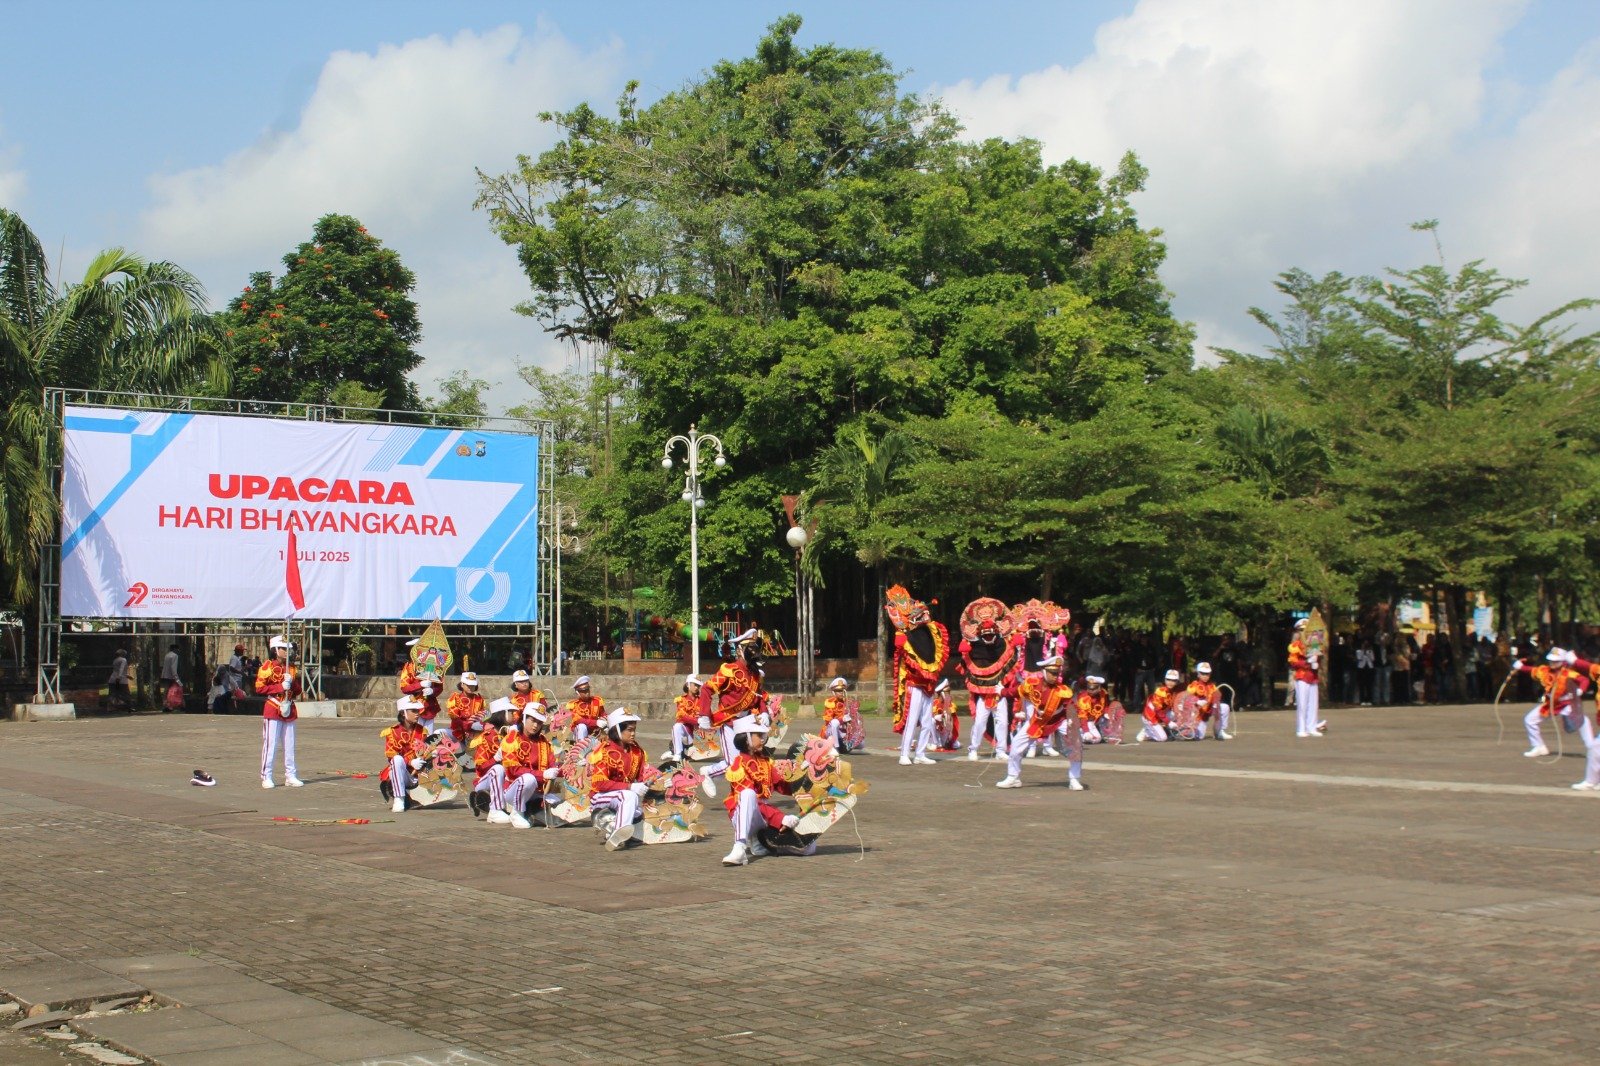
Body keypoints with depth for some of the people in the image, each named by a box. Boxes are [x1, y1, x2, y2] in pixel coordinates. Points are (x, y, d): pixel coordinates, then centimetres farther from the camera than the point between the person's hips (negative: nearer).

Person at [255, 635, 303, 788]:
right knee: (270, 744, -6)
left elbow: (298, 690, 17)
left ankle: (290, 776, 11)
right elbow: (259, 688, -10)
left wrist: (292, 682, -5)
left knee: (289, 745, 7)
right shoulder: (268, 666, -3)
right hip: (273, 711, -6)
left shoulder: (292, 668, 15)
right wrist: (280, 686, -16)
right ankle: (266, 777, -3)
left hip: (289, 710, 6)